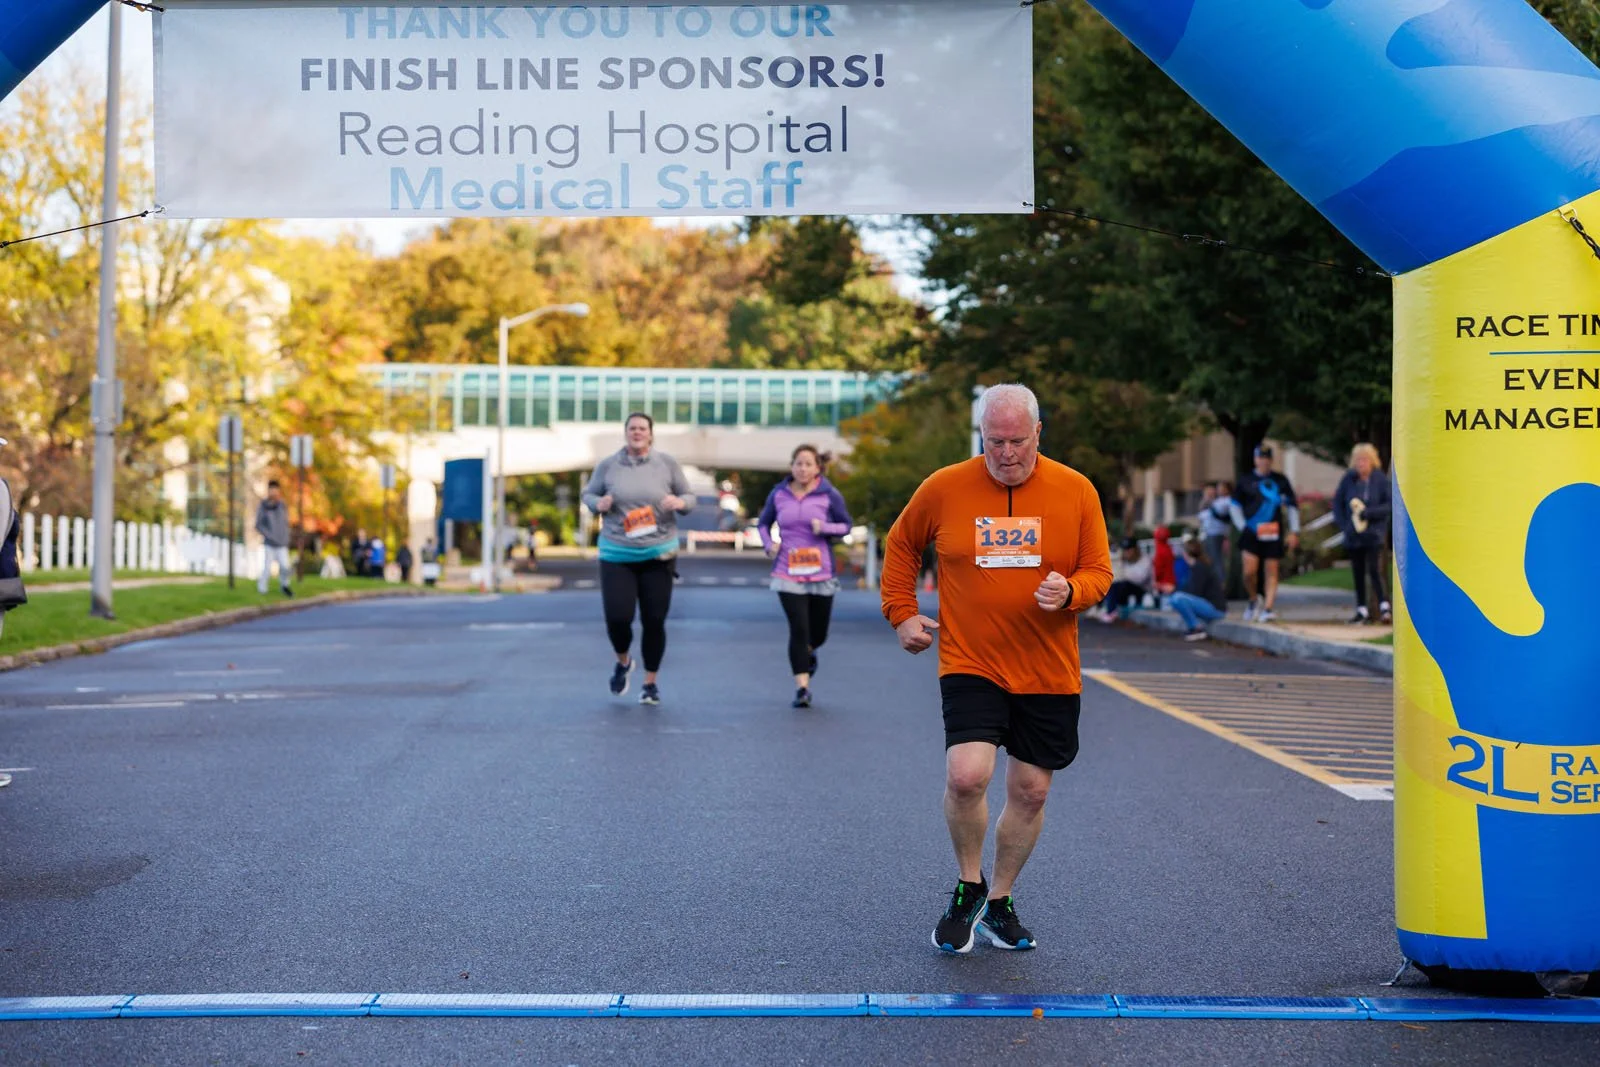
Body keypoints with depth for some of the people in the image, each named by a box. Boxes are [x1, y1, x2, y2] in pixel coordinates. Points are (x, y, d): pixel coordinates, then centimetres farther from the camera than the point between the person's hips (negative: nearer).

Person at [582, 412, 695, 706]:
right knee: (618, 617, -9)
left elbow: (689, 498, 7)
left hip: (658, 555, 0)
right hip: (617, 555, 0)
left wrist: (679, 502, -16)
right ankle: (623, 661, 25)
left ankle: (650, 683, 19)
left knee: (654, 621, 1)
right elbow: (588, 494, 13)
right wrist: (598, 504, -10)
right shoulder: (608, 466, 3)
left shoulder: (667, 464, 2)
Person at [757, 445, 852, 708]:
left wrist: (824, 527, -17)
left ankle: (808, 651, 48)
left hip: (821, 574, 1)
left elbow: (845, 525, 3)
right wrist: (768, 544, -4)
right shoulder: (778, 494, 1)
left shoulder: (829, 495, -3)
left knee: (818, 634, 10)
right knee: (798, 629, -12)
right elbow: (763, 523, 15)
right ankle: (802, 687, -4)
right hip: (788, 574, -1)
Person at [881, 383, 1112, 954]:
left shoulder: (1076, 491, -2)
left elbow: (1099, 571, 3)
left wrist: (1069, 592, -18)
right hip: (970, 665, -2)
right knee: (966, 775, -19)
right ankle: (969, 887, 6)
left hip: (1048, 672, 2)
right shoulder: (943, 489, -2)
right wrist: (902, 612, 7)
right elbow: (901, 545, 15)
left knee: (1030, 791, 7)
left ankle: (999, 902, 27)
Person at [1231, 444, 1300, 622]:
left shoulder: (1280, 481, 8)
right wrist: (1243, 526, 3)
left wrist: (1294, 532, 5)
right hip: (1251, 533, 0)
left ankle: (1268, 607, 1)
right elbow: (1235, 505, 16)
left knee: (1271, 571, -2)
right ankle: (1254, 599, 13)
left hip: (1273, 534, 0)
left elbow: (1292, 506, 12)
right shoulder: (1246, 481, 8)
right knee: (1249, 571, -11)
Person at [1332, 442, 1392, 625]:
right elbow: (1337, 502, 9)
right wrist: (1343, 524, -2)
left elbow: (1389, 504, -6)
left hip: (1374, 535, -3)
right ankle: (1362, 611, 14)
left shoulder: (1380, 479, -4)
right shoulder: (1348, 479, 3)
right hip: (1353, 535, 4)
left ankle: (1385, 608, -14)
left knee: (1375, 570, -14)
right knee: (1358, 573, 8)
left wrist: (1370, 512, -18)